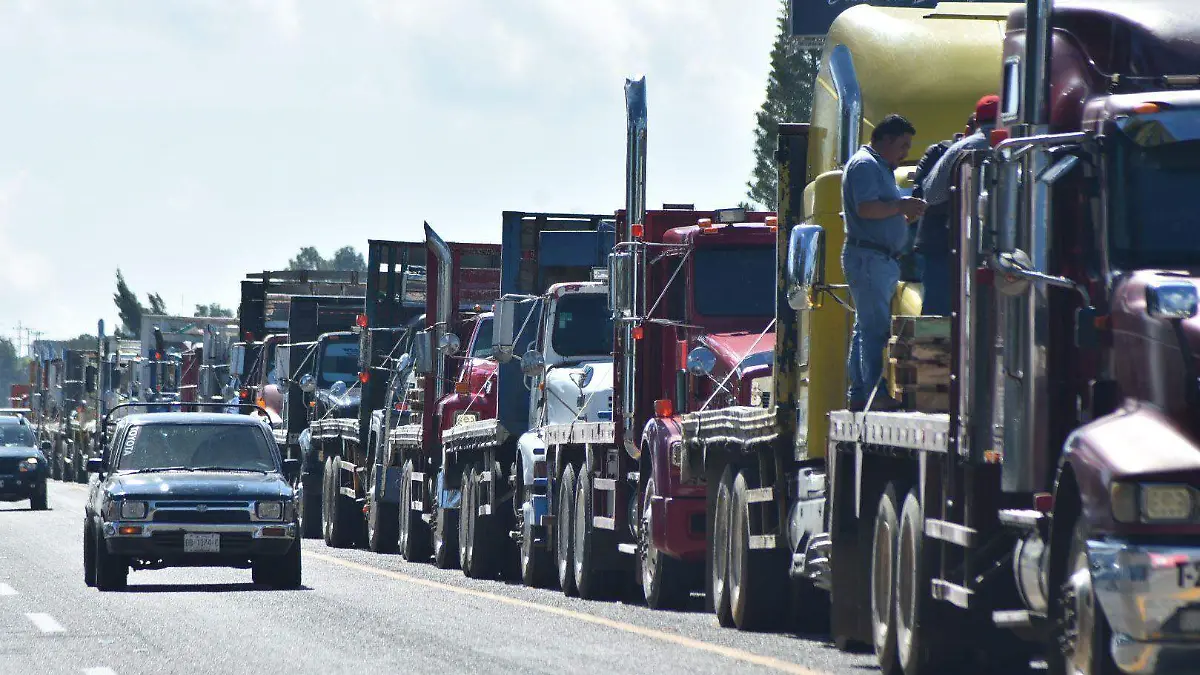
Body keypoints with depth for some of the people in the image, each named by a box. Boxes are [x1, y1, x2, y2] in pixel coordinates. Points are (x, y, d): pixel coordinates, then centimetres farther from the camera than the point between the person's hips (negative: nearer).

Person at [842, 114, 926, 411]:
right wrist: (901, 206, -14)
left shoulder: (881, 168, 23)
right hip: (868, 256, -11)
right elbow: (866, 208, -22)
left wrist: (905, 213, 9)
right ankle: (877, 395, -17)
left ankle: (858, 395, 14)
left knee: (867, 326, 11)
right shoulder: (865, 165, -10)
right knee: (876, 328, -14)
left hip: (882, 259, 11)